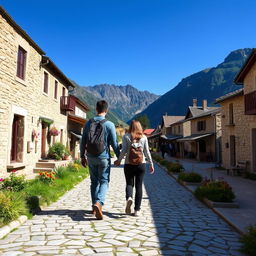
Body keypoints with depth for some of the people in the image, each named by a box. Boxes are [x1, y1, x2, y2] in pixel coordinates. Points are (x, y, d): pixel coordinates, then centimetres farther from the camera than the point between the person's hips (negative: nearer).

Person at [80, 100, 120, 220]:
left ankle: (94, 206, 21)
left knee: (94, 182, 16)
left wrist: (82, 156, 16)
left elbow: (83, 141, 5)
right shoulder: (109, 125, -10)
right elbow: (114, 144, -7)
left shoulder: (88, 123, 1)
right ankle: (99, 202, -17)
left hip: (91, 157, 4)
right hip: (104, 157, -3)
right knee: (104, 181, 5)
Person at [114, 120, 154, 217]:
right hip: (141, 164, 1)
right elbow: (147, 152, 3)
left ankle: (129, 198, -18)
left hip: (129, 164, -1)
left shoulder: (126, 136, 0)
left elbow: (124, 150, -8)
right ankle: (137, 210, 6)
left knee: (129, 184, 13)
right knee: (139, 186, 7)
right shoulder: (144, 137, 4)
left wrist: (119, 160, 5)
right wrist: (151, 164, 10)